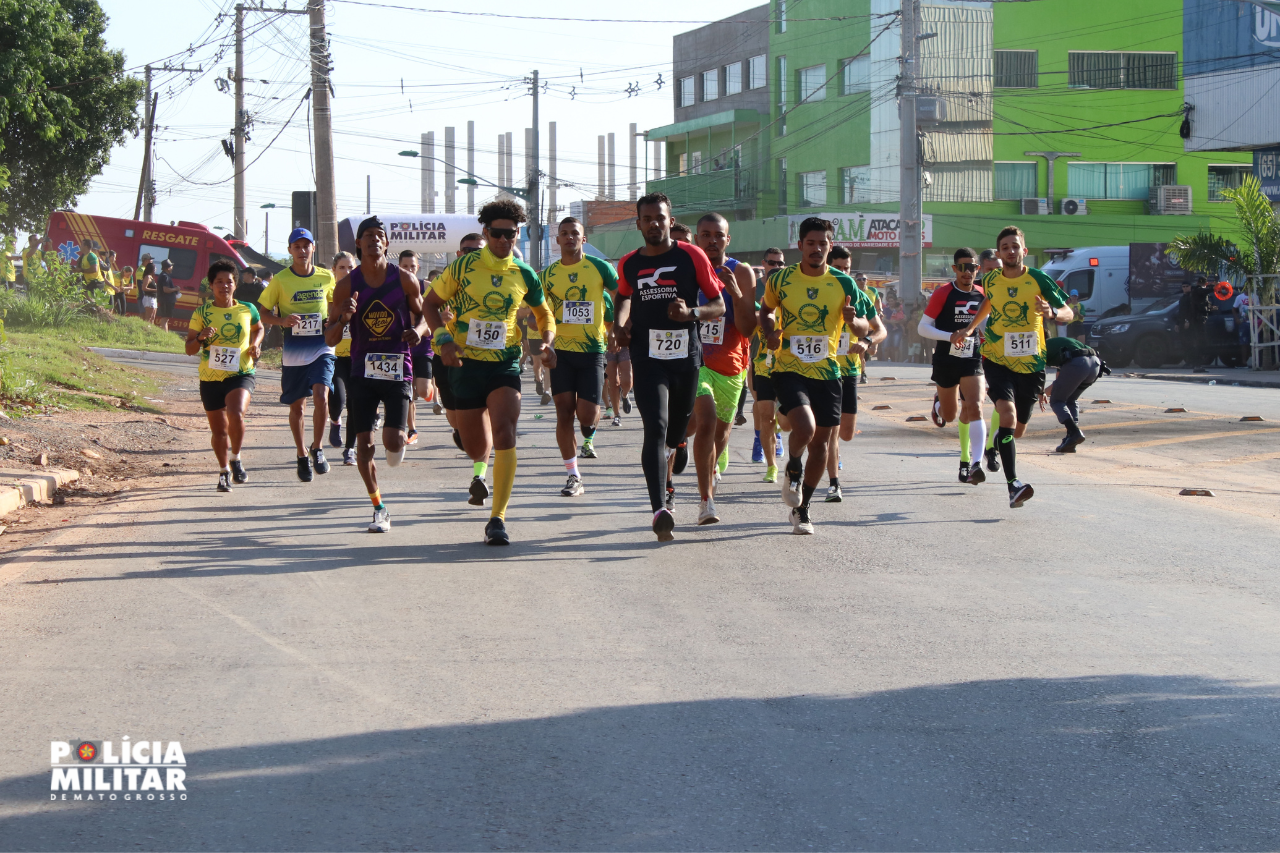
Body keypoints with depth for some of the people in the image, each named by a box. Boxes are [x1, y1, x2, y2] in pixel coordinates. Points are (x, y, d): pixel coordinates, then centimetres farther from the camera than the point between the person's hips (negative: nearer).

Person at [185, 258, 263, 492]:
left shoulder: (247, 310, 3)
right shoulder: (201, 313, 0)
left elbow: (258, 328, 25)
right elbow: (189, 349, 1)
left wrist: (256, 344, 6)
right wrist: (201, 337, -19)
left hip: (241, 375, -1)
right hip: (210, 378, 1)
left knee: (236, 415, -28)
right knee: (219, 431, 9)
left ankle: (236, 459, -2)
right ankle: (224, 471, 34)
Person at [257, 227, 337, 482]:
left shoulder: (326, 277, 3)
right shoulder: (280, 280, -3)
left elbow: (334, 302, 22)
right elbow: (262, 312, 2)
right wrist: (282, 321, -17)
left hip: (321, 348, 0)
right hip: (293, 352, 0)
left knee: (321, 397, -19)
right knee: (297, 406, 7)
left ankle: (317, 449, 0)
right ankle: (302, 455, 26)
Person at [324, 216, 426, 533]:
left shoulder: (404, 280, -1)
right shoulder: (347, 285, 0)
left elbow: (424, 315, 11)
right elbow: (330, 339, 2)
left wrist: (419, 330, -12)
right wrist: (343, 318, -20)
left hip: (398, 369, -1)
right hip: (362, 371, 1)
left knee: (393, 441, -13)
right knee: (364, 444, -2)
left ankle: (397, 445, 26)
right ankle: (379, 508, 15)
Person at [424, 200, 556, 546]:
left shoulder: (524, 275, 3)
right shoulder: (464, 267, -3)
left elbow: (544, 313, 18)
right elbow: (431, 302, 6)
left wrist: (546, 342, -2)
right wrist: (443, 339, -9)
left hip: (505, 362, 0)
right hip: (466, 363, 0)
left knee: (504, 434, -21)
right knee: (476, 448, 6)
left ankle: (498, 518, -18)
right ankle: (480, 471, 48)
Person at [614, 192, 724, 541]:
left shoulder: (691, 256, -1)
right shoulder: (629, 264, 8)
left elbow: (719, 306, 1)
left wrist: (691, 312, -17)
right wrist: (620, 324, 12)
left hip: (687, 356, 0)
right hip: (647, 358, 0)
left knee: (677, 433, 12)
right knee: (656, 428, -17)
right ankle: (659, 509, -26)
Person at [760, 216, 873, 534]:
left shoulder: (843, 284, 0)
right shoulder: (780, 280, -1)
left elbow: (863, 329, 5)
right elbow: (767, 310, 18)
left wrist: (852, 320, -18)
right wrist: (771, 332, -3)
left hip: (827, 373, 2)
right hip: (790, 369, -2)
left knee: (821, 442, 7)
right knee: (805, 427, -25)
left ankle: (802, 509, 24)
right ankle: (793, 470, 8)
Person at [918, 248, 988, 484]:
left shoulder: (982, 295, 3)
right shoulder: (943, 294, -8)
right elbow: (922, 327, -9)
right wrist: (950, 336, -22)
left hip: (972, 361, 1)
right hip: (945, 362, -1)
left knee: (974, 409, -18)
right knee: (949, 415, 12)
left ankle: (975, 463, -24)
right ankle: (938, 403, 50)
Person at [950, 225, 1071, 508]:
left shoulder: (1038, 280, -6)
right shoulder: (991, 281, 1)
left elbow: (1068, 312, -5)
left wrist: (1052, 313, -26)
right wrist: (969, 329, 18)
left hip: (1031, 364, 1)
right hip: (997, 360, -1)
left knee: (1017, 430, 8)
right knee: (1008, 413, -25)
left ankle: (992, 449, 46)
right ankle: (1013, 484, -27)